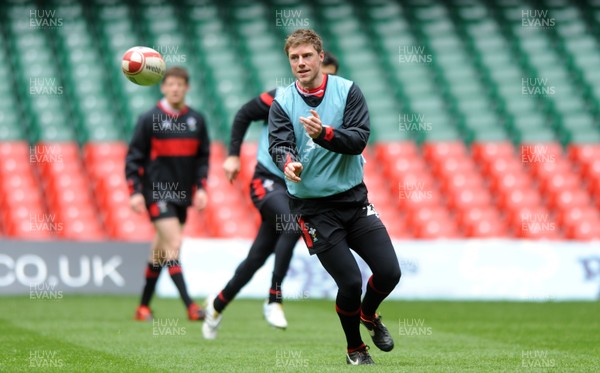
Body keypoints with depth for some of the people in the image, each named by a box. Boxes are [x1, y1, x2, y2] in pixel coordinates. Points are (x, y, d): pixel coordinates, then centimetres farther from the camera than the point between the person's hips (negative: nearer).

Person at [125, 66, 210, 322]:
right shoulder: (149, 119, -4)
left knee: (161, 251, 11)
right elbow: (134, 157, -2)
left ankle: (144, 306, 22)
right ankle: (190, 306, -20)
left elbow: (202, 157, 15)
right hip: (156, 193, -5)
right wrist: (135, 191, -8)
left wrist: (201, 187, 5)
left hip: (182, 195, 5)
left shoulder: (197, 120, 8)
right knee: (173, 244, -16)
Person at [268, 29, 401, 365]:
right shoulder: (283, 103, -3)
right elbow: (279, 144, -16)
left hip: (353, 197, 2)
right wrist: (288, 162, -39)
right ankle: (355, 348, 19)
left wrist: (325, 133, -32)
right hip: (313, 207, -2)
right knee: (350, 282, -8)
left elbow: (358, 139, -14)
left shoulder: (348, 91, -3)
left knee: (389, 273, -3)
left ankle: (369, 315, 32)